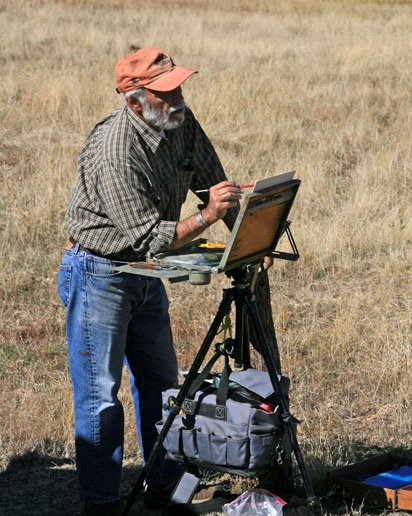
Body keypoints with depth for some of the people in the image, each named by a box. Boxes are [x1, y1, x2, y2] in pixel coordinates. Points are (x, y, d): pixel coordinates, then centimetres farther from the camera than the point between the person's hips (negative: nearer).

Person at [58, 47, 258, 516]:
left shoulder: (182, 124, -6)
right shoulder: (115, 155, -30)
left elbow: (216, 184, 6)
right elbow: (151, 237, -27)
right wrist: (206, 217, -35)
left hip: (145, 272, 8)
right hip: (99, 273, -8)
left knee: (160, 380, 15)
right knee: (99, 392, -3)